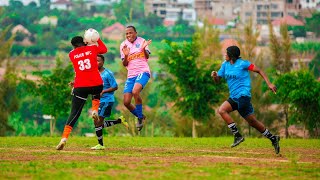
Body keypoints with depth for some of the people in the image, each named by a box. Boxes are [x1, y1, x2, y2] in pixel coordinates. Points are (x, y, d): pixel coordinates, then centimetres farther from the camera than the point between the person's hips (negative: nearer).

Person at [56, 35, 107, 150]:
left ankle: (64, 138, -9)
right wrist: (97, 39, 35)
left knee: (74, 113, 4)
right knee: (96, 95, 37)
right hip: (96, 84, 0)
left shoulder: (72, 54, 9)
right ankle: (95, 109, 5)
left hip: (80, 86, 0)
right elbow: (104, 49, 26)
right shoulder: (92, 48, 7)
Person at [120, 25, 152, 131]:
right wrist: (126, 56, -11)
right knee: (126, 102, -3)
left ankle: (140, 117, -14)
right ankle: (141, 117, 24)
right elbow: (124, 64, 9)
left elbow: (147, 57, -2)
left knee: (135, 91, -32)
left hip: (143, 72, -5)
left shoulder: (141, 41, 1)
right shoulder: (123, 45, 9)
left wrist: (144, 48, -21)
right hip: (131, 75, 5)